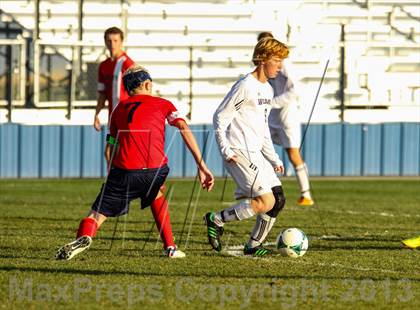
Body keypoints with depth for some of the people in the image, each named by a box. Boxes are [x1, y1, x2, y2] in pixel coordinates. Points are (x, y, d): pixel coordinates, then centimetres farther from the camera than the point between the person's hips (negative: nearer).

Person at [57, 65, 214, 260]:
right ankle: (170, 248, 28)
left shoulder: (119, 109, 25)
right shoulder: (162, 104, 18)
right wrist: (202, 166, -2)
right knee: (157, 194, 34)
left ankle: (84, 237, -32)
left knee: (98, 213, 2)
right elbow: (184, 129, 3)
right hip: (156, 170, 0)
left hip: (125, 171, 0)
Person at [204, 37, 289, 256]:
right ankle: (216, 220, -4)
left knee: (278, 199, 2)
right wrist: (225, 149, -18)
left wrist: (273, 158, 22)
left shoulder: (267, 89, 16)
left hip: (255, 154, 9)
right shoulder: (245, 86, -12)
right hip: (239, 154, -9)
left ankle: (253, 246, 11)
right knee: (266, 201, -16)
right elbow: (220, 117, -11)